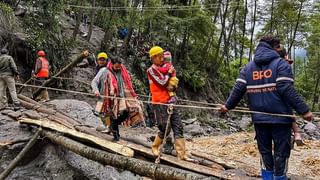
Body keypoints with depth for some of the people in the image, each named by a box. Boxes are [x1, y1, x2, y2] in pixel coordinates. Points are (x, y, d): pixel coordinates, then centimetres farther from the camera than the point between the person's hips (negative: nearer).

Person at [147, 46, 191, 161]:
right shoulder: (151, 70, -6)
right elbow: (162, 82, -16)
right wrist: (169, 73, -2)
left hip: (170, 102, 7)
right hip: (160, 103, -7)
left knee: (178, 127, 1)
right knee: (165, 129, -3)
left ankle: (181, 154, 3)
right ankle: (155, 147, 23)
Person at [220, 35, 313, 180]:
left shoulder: (248, 67, 9)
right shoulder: (281, 64, -5)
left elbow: (238, 89, 1)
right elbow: (286, 90, -17)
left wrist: (228, 106, 12)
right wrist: (303, 110, -16)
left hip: (259, 118, 4)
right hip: (280, 117, -4)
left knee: (264, 150, 14)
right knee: (281, 151, 6)